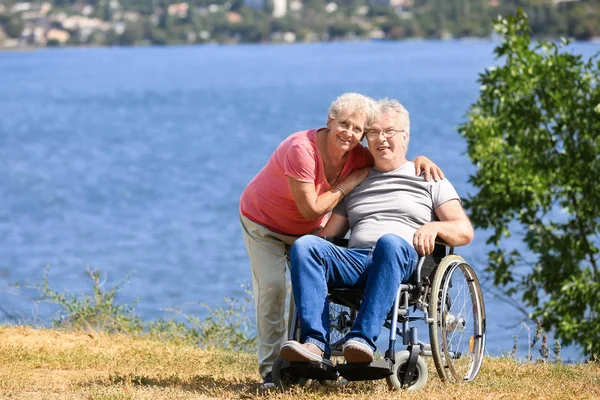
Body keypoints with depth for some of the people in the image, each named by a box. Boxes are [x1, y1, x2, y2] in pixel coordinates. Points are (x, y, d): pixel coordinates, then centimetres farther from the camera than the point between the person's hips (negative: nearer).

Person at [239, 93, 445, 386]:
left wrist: (419, 159, -21)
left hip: (308, 230, 5)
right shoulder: (301, 150, -34)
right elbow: (312, 209, -33)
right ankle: (271, 367, -13)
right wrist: (349, 184, -27)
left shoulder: (358, 157, -16)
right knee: (271, 286, -17)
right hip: (264, 222, -5)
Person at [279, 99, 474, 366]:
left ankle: (363, 340, -50)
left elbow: (465, 232, 10)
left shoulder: (428, 179, 21)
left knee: (390, 242, -39)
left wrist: (435, 226, -11)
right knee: (305, 245, -26)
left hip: (404, 261, -4)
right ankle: (315, 345, -41)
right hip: (354, 260, 4)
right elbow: (330, 234, 27)